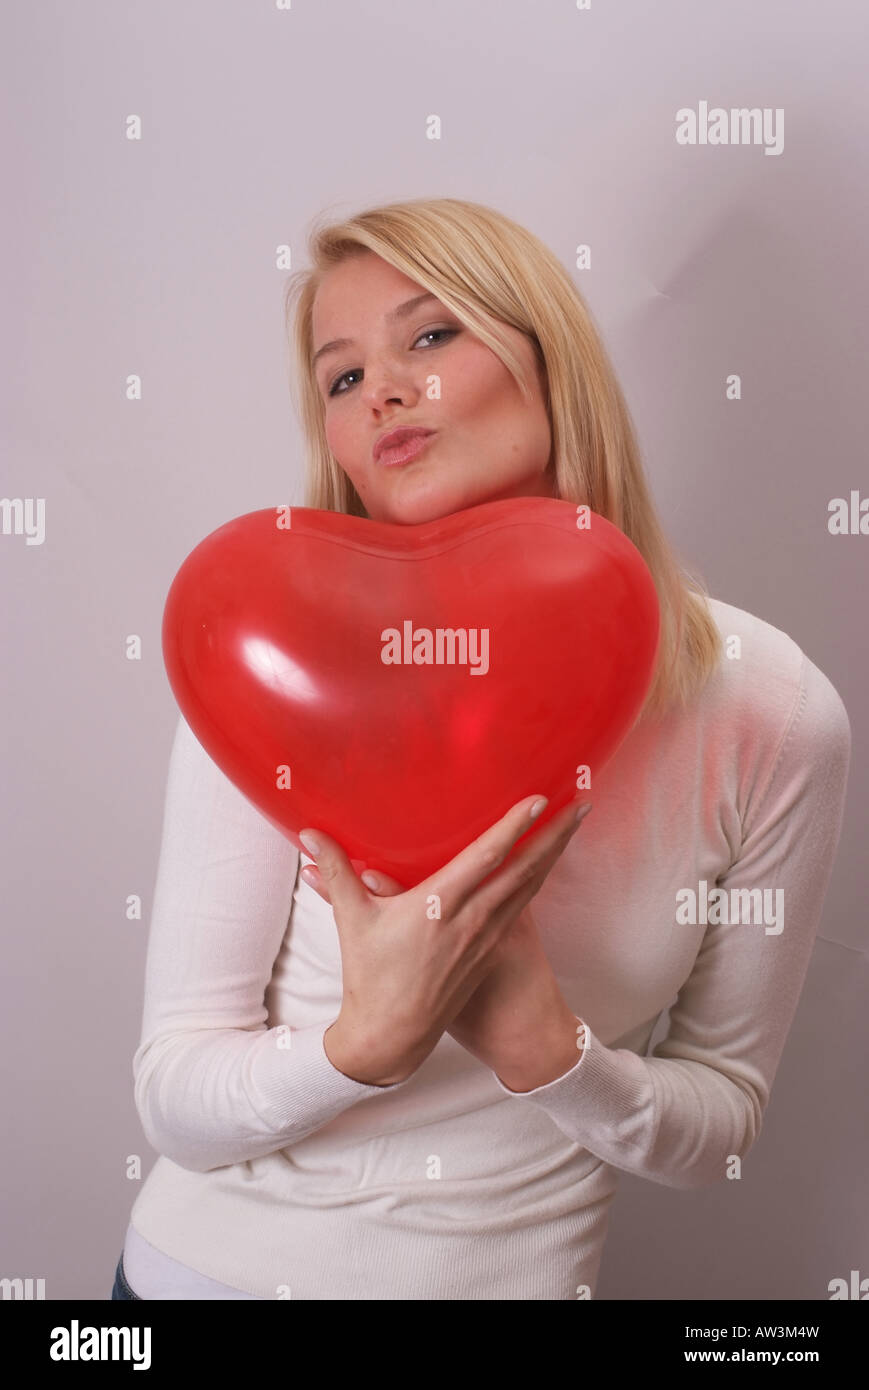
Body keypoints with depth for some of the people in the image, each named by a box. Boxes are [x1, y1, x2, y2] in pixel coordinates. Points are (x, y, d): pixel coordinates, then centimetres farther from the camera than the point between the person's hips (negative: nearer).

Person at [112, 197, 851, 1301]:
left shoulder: (773, 712, -16)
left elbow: (724, 1125, -6)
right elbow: (172, 1101, -14)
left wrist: (542, 1051, -23)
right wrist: (374, 1039, -31)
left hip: (515, 1272, 0)